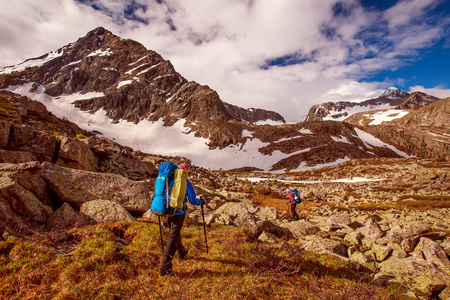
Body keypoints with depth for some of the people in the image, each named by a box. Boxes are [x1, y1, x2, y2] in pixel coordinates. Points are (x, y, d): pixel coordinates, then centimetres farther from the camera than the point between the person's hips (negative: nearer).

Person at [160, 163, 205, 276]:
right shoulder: (186, 182, -7)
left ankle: (182, 252, 47)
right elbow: (192, 200, -4)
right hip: (179, 213, -5)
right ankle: (165, 267, -1)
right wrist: (201, 201, 15)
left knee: (175, 233, 24)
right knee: (173, 237, -1)